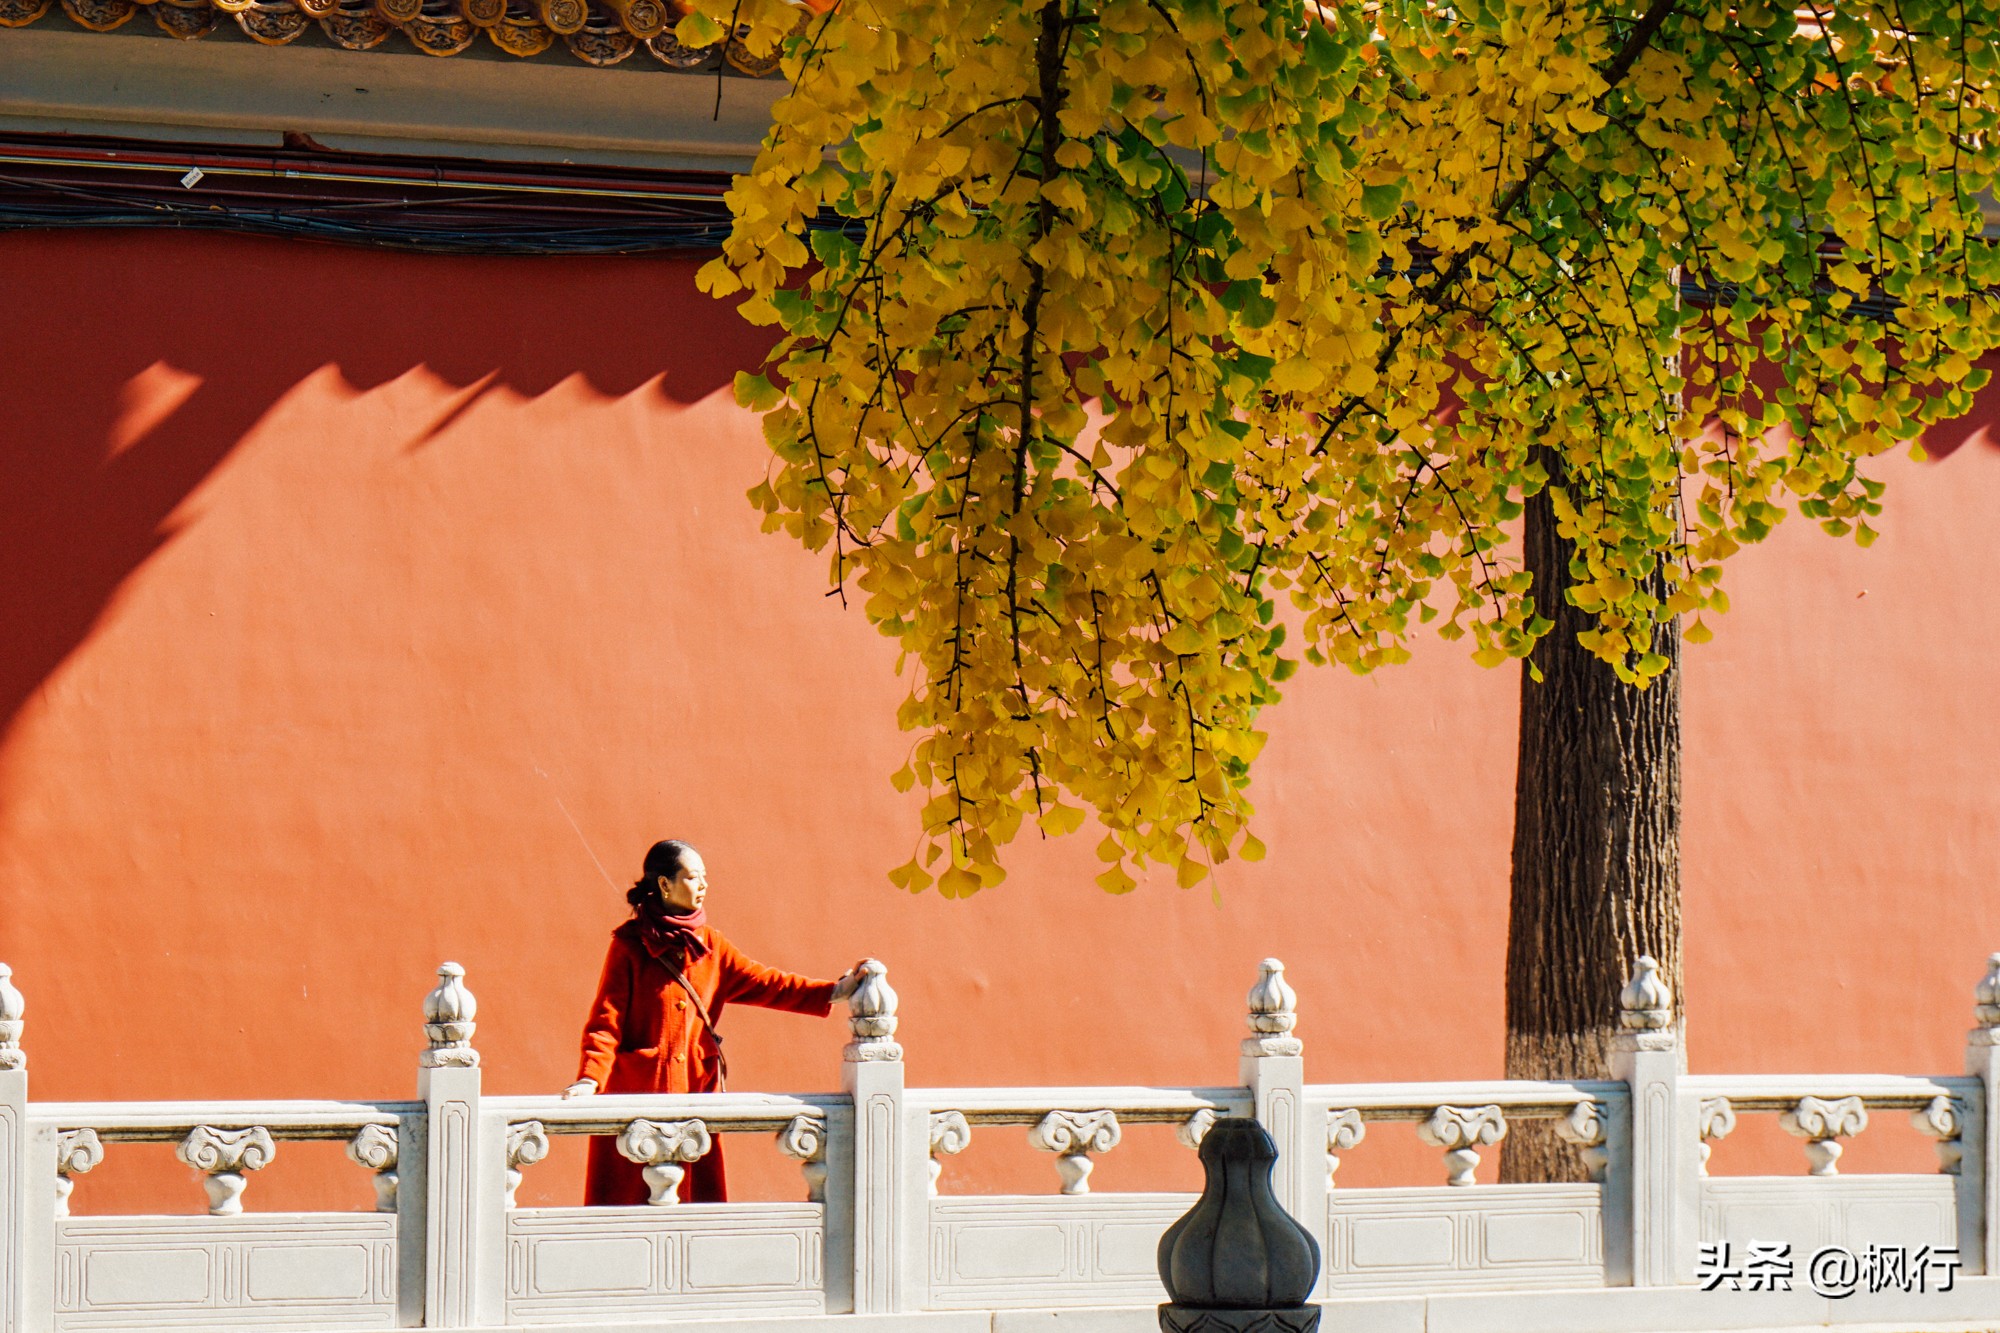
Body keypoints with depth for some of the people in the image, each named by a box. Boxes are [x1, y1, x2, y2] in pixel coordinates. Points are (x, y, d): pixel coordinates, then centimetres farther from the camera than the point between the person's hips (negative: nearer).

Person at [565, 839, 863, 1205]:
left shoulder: (709, 945, 12)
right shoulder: (630, 945, -4)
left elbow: (759, 982, 6)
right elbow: (606, 1019, -8)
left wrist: (833, 992, -6)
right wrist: (589, 1078, -23)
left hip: (695, 1090, 5)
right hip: (638, 1090, -5)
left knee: (699, 1198, 0)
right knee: (631, 1198, -5)